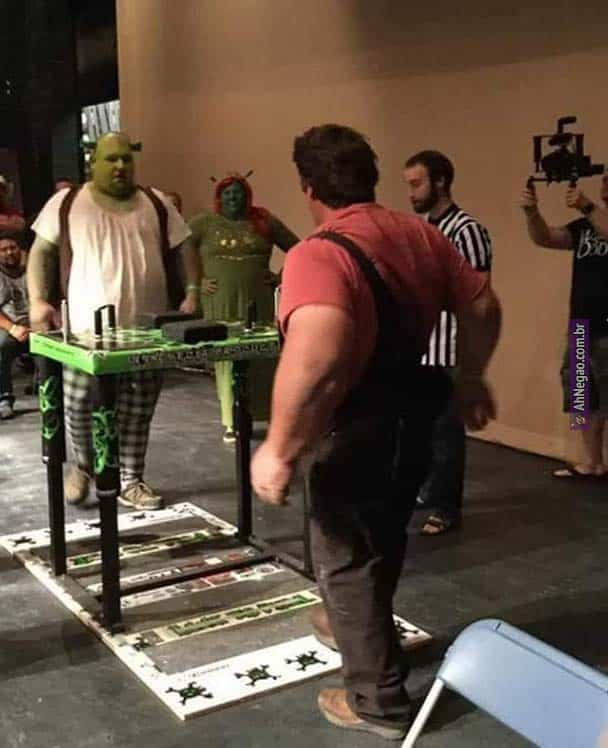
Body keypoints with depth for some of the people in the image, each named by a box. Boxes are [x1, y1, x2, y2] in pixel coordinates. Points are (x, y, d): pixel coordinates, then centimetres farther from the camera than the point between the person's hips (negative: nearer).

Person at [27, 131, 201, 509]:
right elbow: (41, 251, 5)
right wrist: (38, 299, -7)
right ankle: (84, 465, 29)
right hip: (87, 329, -2)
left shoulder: (157, 204, 10)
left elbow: (185, 247, 13)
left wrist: (193, 291, -1)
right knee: (79, 405, 1)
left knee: (137, 412, 7)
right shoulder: (66, 203, 4)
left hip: (146, 330, 2)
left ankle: (130, 480, 22)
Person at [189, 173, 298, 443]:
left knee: (262, 358, 0)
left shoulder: (264, 221, 8)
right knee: (225, 359, -1)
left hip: (258, 301, 1)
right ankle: (231, 422, 7)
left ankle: (271, 416, 10)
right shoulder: (204, 223, 5)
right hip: (219, 303, 0)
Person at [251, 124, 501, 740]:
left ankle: (377, 699, 25)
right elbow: (482, 307, 8)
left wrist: (279, 448, -34)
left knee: (346, 558, 12)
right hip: (412, 413, 8)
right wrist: (469, 380, 21)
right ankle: (354, 626, 52)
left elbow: (317, 354, -44)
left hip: (357, 429, -8)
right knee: (383, 539, 27)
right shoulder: (419, 234, -2)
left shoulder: (318, 255, -27)